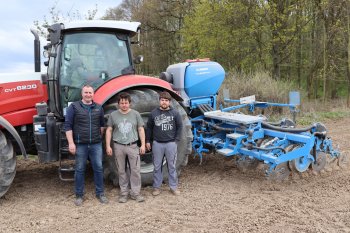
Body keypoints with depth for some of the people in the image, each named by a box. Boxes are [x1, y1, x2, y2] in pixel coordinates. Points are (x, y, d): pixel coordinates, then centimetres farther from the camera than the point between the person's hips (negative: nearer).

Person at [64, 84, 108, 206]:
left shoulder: (98, 108, 8)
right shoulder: (74, 107, -2)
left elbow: (102, 124, 18)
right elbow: (68, 126, -6)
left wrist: (99, 137, 10)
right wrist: (71, 143, -12)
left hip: (96, 144, 3)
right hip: (80, 144, -2)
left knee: (98, 168, 6)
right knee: (80, 169, 7)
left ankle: (100, 193, 19)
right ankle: (79, 195, 19)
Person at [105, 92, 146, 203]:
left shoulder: (135, 114, 3)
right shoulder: (113, 115, 4)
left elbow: (141, 130, 5)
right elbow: (109, 131, 6)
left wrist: (143, 144, 0)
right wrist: (108, 146, -1)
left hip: (133, 146, 0)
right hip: (118, 147, 1)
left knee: (135, 170, 0)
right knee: (122, 171, 8)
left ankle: (135, 193, 11)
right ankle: (124, 193, 19)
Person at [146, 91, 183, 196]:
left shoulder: (175, 113, -1)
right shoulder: (154, 113, 2)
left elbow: (179, 127, 4)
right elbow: (149, 127, 8)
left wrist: (176, 140, -3)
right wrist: (147, 141, 6)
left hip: (171, 143, -1)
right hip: (157, 144, 1)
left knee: (172, 166, 8)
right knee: (157, 166, 9)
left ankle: (173, 187, 19)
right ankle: (156, 187, 21)